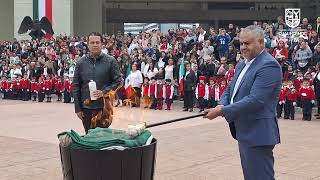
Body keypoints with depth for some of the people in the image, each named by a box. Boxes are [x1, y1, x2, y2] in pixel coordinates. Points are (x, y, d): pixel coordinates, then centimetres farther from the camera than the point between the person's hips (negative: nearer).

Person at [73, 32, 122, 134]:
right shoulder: (81, 62, 5)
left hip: (104, 107, -2)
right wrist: (77, 108, 2)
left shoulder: (110, 61, 0)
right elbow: (76, 86, 6)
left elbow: (118, 81, 0)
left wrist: (104, 92, -15)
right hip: (86, 107, 2)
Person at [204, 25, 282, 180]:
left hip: (258, 134, -9)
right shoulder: (242, 65, 14)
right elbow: (229, 90, 18)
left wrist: (222, 111, -22)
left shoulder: (269, 65, -16)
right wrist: (222, 105, -6)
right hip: (244, 132, 9)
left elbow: (255, 100, -24)